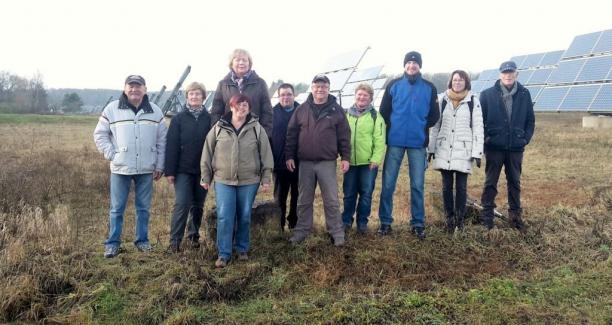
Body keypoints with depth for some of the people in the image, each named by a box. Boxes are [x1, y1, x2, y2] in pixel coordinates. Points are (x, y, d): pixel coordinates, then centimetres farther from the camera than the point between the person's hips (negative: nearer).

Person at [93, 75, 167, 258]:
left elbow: (162, 140, 7)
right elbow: (100, 134, 5)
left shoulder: (155, 111, 4)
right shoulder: (112, 109, -1)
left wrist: (160, 166, 5)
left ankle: (142, 240, 23)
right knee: (117, 208, 5)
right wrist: (111, 154, -6)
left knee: (144, 208, 10)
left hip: (146, 169, 2)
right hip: (120, 168, -1)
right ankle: (112, 243, 15)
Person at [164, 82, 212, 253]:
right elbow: (171, 145, -4)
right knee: (182, 204, -7)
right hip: (183, 170, -2)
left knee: (198, 205, 11)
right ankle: (174, 240, 1)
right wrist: (170, 171, -9)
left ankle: (194, 235, 27)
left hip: (202, 170, 2)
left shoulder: (208, 119, 2)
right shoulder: (179, 118, -1)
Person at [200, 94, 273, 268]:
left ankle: (242, 249, 27)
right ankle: (223, 254, 6)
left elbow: (266, 155, 2)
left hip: (249, 181, 0)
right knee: (224, 217, -4)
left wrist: (266, 179, -1)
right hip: (223, 180, 0)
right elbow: (207, 153, 6)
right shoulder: (218, 128, 2)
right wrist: (205, 177, 5)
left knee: (244, 216, 9)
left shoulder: (257, 129, 0)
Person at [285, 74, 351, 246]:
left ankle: (336, 232, 13)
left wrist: (345, 157, -4)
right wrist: (289, 156, 2)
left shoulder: (336, 110, 1)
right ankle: (302, 230, 22)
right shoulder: (301, 109, 5)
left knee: (331, 200, 2)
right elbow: (292, 134, 6)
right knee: (304, 200, 11)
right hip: (305, 162, 2)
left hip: (327, 162, -2)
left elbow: (344, 136, 2)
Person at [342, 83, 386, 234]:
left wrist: (376, 159, -14)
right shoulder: (347, 114, 8)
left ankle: (362, 222, 19)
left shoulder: (375, 116, -2)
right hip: (350, 162, 3)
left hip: (368, 162, -2)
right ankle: (346, 221, 23)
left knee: (366, 194, 6)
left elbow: (379, 140, -6)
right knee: (349, 194, 10)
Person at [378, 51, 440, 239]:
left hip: (418, 143, 0)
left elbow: (434, 115, 8)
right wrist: (393, 127, 5)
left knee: (417, 185, 4)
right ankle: (385, 221, 13)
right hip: (395, 142, 0)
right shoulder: (394, 85, 5)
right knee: (388, 184, 1)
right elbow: (384, 111, 7)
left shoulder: (429, 88, 5)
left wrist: (421, 127, 3)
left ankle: (418, 223, 15)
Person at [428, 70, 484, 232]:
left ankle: (460, 219, 16)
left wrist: (477, 153, -5)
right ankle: (449, 218, 17)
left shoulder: (473, 101, 1)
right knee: (446, 186, 7)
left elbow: (478, 128, 0)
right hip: (444, 151, 2)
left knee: (461, 187, 3)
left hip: (463, 152, -2)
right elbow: (434, 126, 9)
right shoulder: (442, 99, 6)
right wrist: (431, 148, 6)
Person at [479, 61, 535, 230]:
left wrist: (526, 138, 0)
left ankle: (515, 214, 21)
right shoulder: (487, 94, -3)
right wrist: (484, 138, -7)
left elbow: (530, 120, 9)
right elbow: (479, 119, -1)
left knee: (514, 182, 11)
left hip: (516, 148, 2)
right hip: (494, 147, -2)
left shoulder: (524, 94, 3)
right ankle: (487, 215, 13)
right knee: (490, 182, 5)